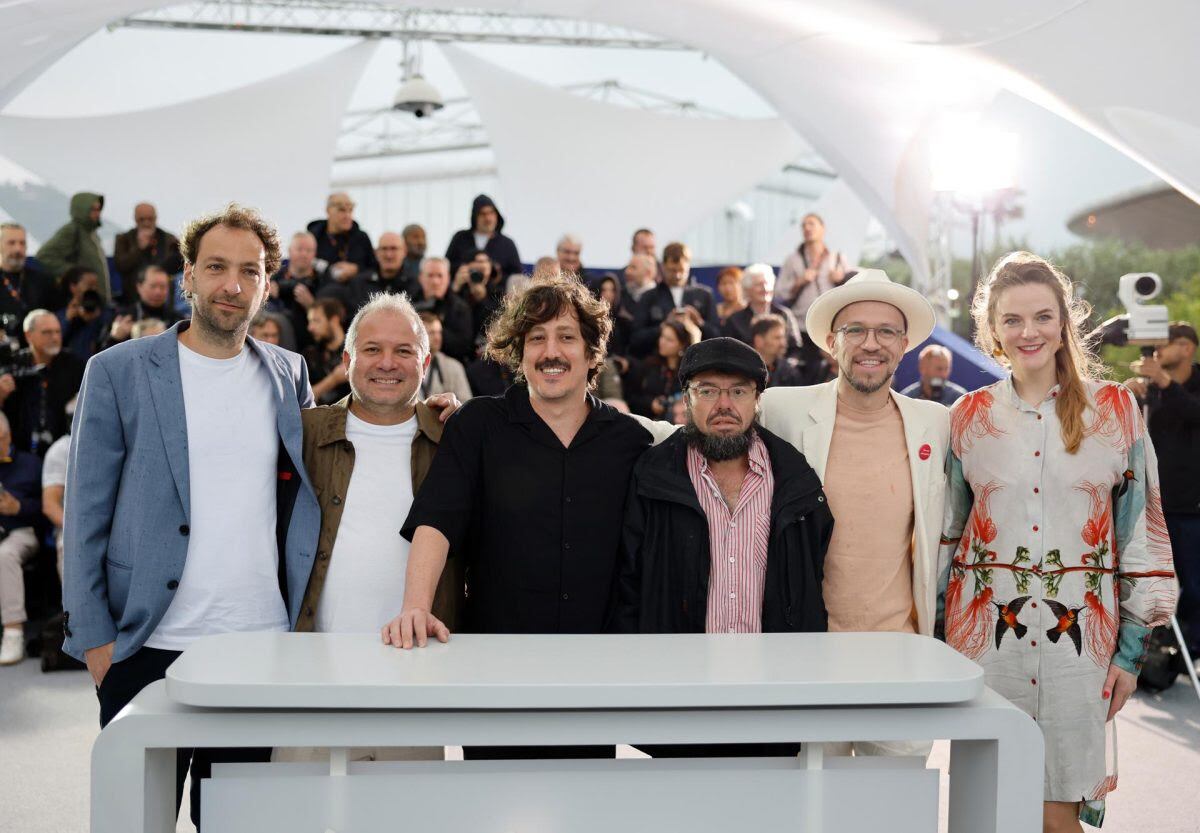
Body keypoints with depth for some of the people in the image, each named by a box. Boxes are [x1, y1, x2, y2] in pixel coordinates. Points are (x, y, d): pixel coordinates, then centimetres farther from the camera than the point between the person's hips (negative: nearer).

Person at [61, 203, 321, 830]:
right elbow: (85, 514, 0)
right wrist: (92, 636, -6)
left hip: (260, 644, 3)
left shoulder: (288, 375, 9)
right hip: (147, 646, -2)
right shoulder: (118, 372, 0)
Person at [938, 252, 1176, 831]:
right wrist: (933, 642, 6)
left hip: (1079, 634, -1)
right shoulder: (968, 416, 4)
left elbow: (1142, 534, 3)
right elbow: (945, 536, 9)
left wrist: (1131, 649, 0)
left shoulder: (1115, 410, 2)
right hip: (984, 630, 1)